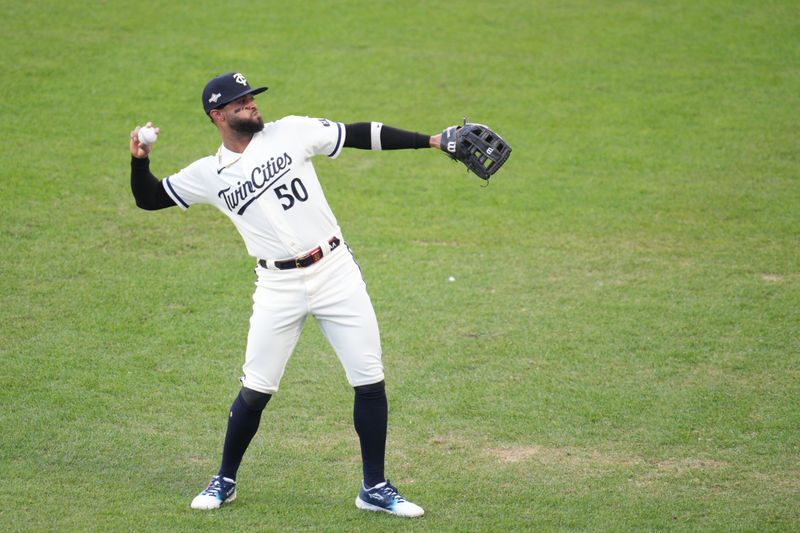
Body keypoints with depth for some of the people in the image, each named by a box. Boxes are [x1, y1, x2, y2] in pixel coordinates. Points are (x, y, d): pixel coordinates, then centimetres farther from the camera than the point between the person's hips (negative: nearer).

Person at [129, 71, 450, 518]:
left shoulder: (291, 133, 2)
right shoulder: (208, 175, 4)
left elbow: (360, 135, 2)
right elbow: (149, 198, 10)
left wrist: (429, 141, -2)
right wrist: (140, 160, -10)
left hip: (336, 271, 0)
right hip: (278, 287, 0)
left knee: (370, 381, -1)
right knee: (256, 390, 2)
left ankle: (374, 489, 12)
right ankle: (225, 482, 24)